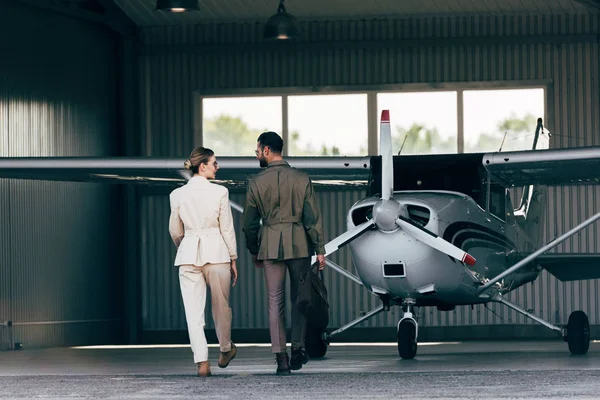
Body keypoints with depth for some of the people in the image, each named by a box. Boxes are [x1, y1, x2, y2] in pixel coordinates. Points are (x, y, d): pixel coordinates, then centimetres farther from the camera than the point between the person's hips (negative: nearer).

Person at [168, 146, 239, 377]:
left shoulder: (177, 195, 1)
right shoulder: (219, 192, -7)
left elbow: (175, 231, 10)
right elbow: (227, 229, -4)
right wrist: (233, 260, 5)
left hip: (188, 254, 2)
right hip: (216, 252, -1)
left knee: (193, 310, 1)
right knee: (221, 306, 18)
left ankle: (202, 361, -7)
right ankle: (226, 349, 35)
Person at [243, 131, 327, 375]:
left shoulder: (256, 182, -2)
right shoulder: (301, 179, -1)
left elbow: (250, 222, 3)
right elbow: (313, 217, -2)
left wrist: (253, 251, 16)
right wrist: (319, 249, 4)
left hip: (270, 245, -1)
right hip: (300, 245, 1)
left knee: (275, 302, 3)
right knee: (300, 298, 16)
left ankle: (281, 358, -4)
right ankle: (298, 349, 19)